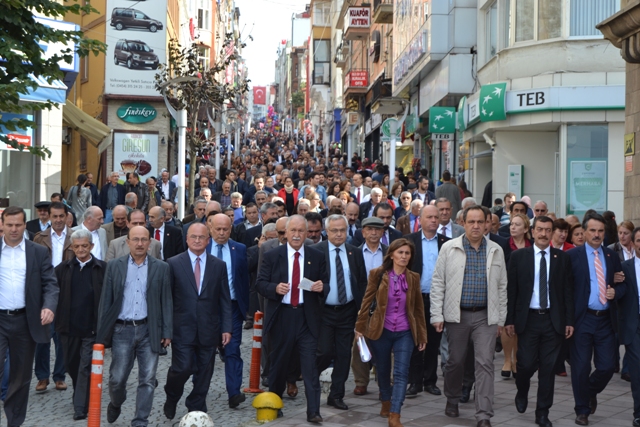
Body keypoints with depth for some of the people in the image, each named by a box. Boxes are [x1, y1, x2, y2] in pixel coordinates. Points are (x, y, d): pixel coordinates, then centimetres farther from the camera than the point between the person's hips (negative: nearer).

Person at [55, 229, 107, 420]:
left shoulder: (103, 268, -4)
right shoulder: (63, 268, 4)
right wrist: (58, 320, -5)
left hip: (92, 328, -3)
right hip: (69, 326, 4)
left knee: (86, 368, -4)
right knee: (71, 365, 16)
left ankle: (81, 407, 2)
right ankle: (80, 396, 38)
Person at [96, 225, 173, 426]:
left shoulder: (161, 268, 4)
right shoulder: (114, 266, 4)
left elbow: (167, 302, 4)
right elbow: (105, 301, 5)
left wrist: (167, 332, -2)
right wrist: (102, 334, 1)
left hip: (149, 331, 0)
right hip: (122, 329, 0)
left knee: (147, 379, 0)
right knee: (117, 378, 3)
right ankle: (116, 403, 34)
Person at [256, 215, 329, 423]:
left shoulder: (317, 257, 5)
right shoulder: (272, 256, 2)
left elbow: (325, 286, 7)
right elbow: (260, 283, 0)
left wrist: (321, 287, -16)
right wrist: (275, 288, -20)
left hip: (307, 317, 0)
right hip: (281, 316, 0)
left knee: (310, 364, -6)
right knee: (278, 361, 12)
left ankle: (313, 411, -5)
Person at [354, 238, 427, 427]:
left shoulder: (413, 278, 1)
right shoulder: (378, 274, -5)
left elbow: (419, 308, 7)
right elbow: (367, 301, 0)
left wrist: (422, 335, 8)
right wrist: (360, 327, -1)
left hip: (405, 333, 1)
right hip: (381, 331, 0)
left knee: (401, 373, -10)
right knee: (383, 371, 14)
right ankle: (386, 403, 38)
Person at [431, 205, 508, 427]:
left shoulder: (496, 251, 4)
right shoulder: (449, 248, -2)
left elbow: (502, 286, 8)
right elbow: (438, 282, -1)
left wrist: (500, 319, 6)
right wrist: (437, 315, -6)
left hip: (485, 316, 1)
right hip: (457, 314, 0)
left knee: (485, 363, -6)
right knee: (455, 361, 12)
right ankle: (452, 400, 36)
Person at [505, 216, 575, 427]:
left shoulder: (563, 258, 4)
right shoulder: (519, 256, 1)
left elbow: (568, 291, 4)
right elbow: (511, 290, 1)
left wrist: (569, 321, -1)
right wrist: (509, 320, -3)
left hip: (553, 320, 1)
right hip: (527, 319, -1)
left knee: (548, 368, 3)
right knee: (526, 364, -2)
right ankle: (522, 393, 30)